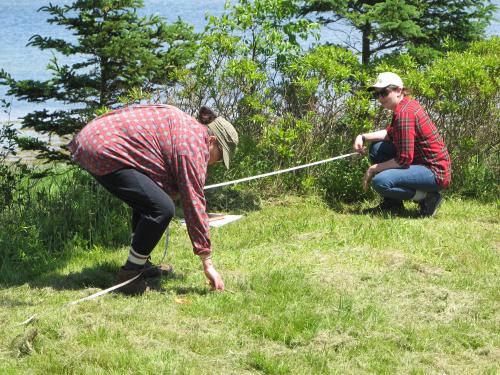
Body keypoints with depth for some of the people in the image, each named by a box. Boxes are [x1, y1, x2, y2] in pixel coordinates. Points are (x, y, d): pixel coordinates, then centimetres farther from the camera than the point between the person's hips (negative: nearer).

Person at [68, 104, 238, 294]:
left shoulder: (186, 124, 19)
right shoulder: (193, 144, -10)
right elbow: (194, 203, -13)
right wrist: (208, 263, -11)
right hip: (103, 153, -11)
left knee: (146, 200, 22)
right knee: (162, 208, -15)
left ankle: (140, 264, 28)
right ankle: (128, 275, -6)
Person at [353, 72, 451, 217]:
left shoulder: (405, 113, -21)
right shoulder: (408, 103, 9)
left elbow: (403, 160, -22)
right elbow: (390, 133, 22)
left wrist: (373, 169, -11)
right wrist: (363, 137, 7)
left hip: (435, 172, -11)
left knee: (380, 182, -27)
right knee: (376, 148, 11)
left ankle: (428, 197, -8)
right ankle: (392, 204, 14)